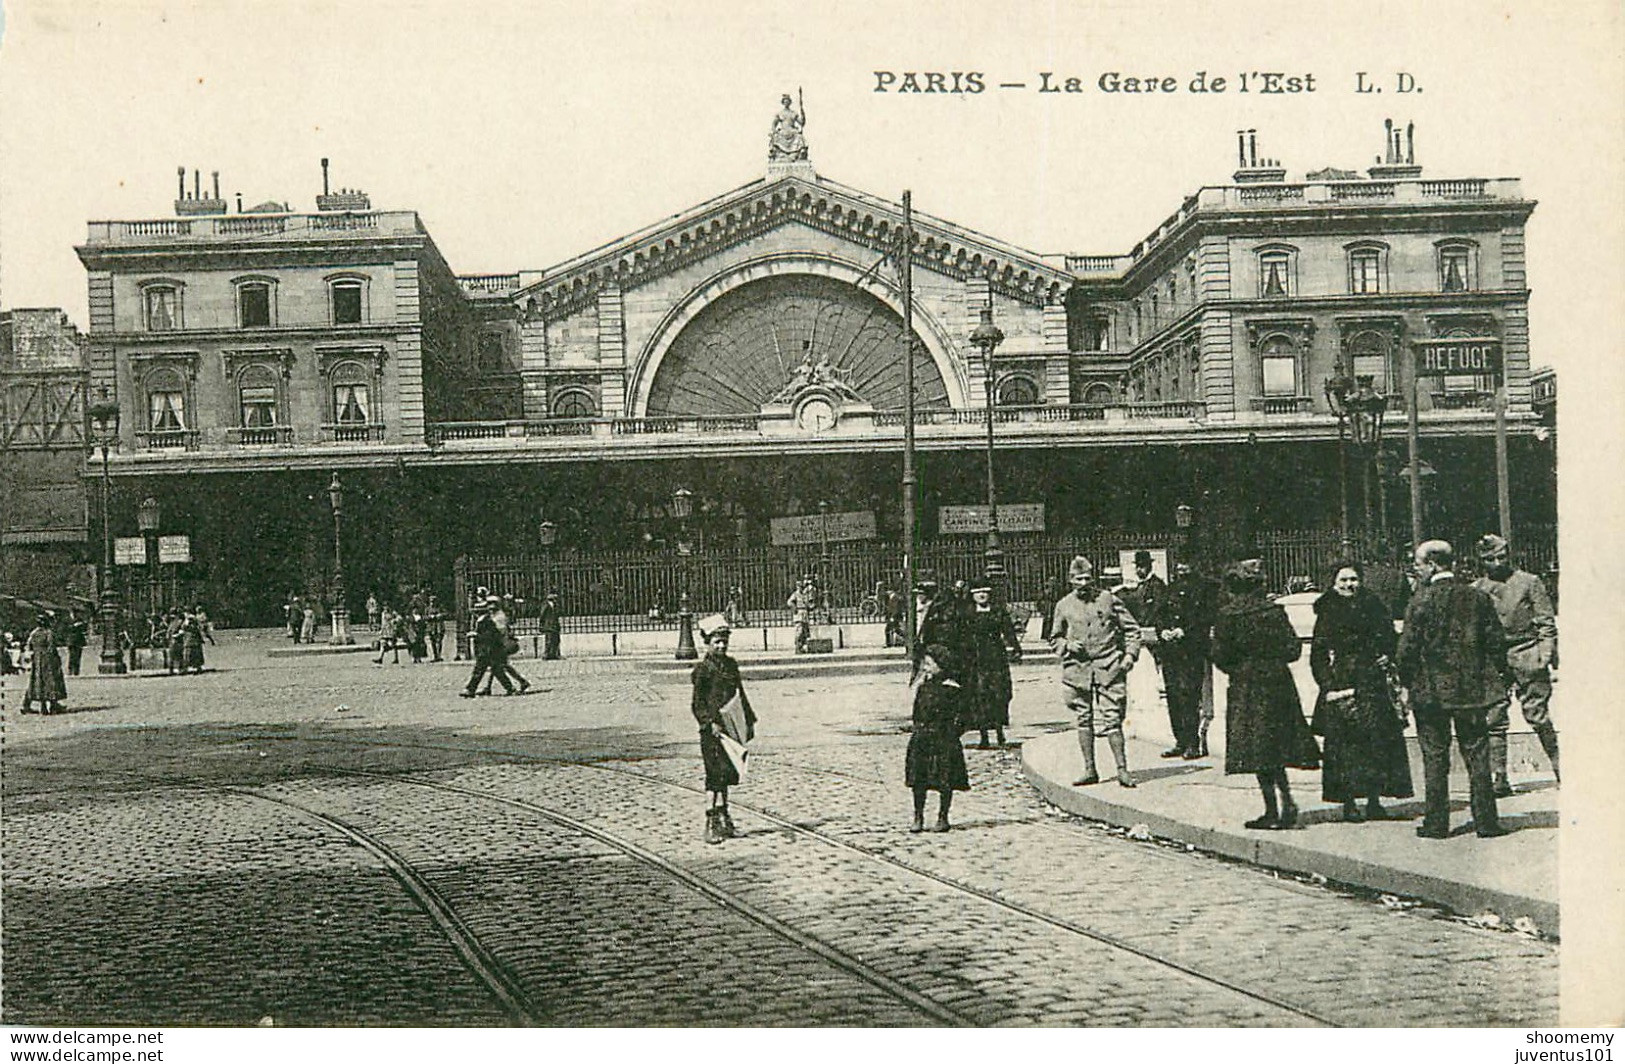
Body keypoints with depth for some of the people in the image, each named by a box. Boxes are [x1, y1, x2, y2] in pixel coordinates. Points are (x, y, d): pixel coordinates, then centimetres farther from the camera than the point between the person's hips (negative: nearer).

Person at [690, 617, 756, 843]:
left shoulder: (731, 665, 13)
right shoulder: (703, 669, -7)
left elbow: (740, 695, 20)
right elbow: (698, 703, -10)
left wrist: (749, 721, 18)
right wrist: (711, 723, -21)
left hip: (731, 727, 7)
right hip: (712, 730, -7)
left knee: (728, 773, 13)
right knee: (716, 774, -9)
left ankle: (722, 817, 23)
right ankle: (711, 824, -7)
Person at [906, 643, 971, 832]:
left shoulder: (952, 689, -7)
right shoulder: (924, 686, 10)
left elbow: (958, 717, -6)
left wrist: (950, 736, -11)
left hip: (943, 740, -5)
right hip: (921, 739, 5)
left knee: (945, 781, 1)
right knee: (918, 779, 4)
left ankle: (943, 818, 13)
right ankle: (918, 818, 13)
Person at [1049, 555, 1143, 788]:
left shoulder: (1109, 600, 4)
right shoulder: (1063, 606, 9)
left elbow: (1132, 629, 9)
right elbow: (1055, 638, 18)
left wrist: (1130, 654, -4)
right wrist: (1067, 645, -2)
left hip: (1108, 667, -2)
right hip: (1077, 670, 2)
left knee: (1111, 718, -7)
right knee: (1084, 719, 6)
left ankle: (1122, 769, -2)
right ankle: (1089, 770, 13)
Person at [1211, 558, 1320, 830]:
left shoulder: (1227, 615, -8)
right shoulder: (1275, 611, 1)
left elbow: (1220, 656, -8)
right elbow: (1293, 649, 0)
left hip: (1246, 687, -4)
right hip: (1279, 683, 4)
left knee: (1257, 749, 0)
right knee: (1275, 745, 15)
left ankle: (1272, 810, 0)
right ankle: (1286, 801, 5)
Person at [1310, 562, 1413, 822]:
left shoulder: (1374, 608, 11)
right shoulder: (1328, 613, 4)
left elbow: (1389, 641, 18)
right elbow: (1318, 654, 1)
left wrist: (1386, 659, -3)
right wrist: (1328, 684, -8)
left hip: (1372, 683, 2)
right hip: (1340, 681, -2)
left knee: (1378, 738, -2)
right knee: (1343, 741, -5)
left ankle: (1374, 801, 7)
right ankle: (1348, 803, 1)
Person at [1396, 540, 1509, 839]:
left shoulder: (1420, 601, -11)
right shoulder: (1477, 597, 1)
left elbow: (1408, 649, -11)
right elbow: (1497, 640, 3)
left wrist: (1406, 679, 4)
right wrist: (1501, 675, 15)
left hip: (1431, 691, -3)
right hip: (1472, 688, 3)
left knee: (1435, 757, 4)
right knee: (1476, 755, 9)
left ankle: (1436, 822, 7)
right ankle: (1485, 820, 9)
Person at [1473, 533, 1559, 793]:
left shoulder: (1529, 582, 5)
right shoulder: (1476, 590, 9)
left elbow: (1546, 622, 4)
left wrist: (1545, 654, -6)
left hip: (1527, 657, -2)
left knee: (1538, 717, 1)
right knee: (1494, 721, -1)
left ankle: (1560, 769, 15)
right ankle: (1498, 779, 3)